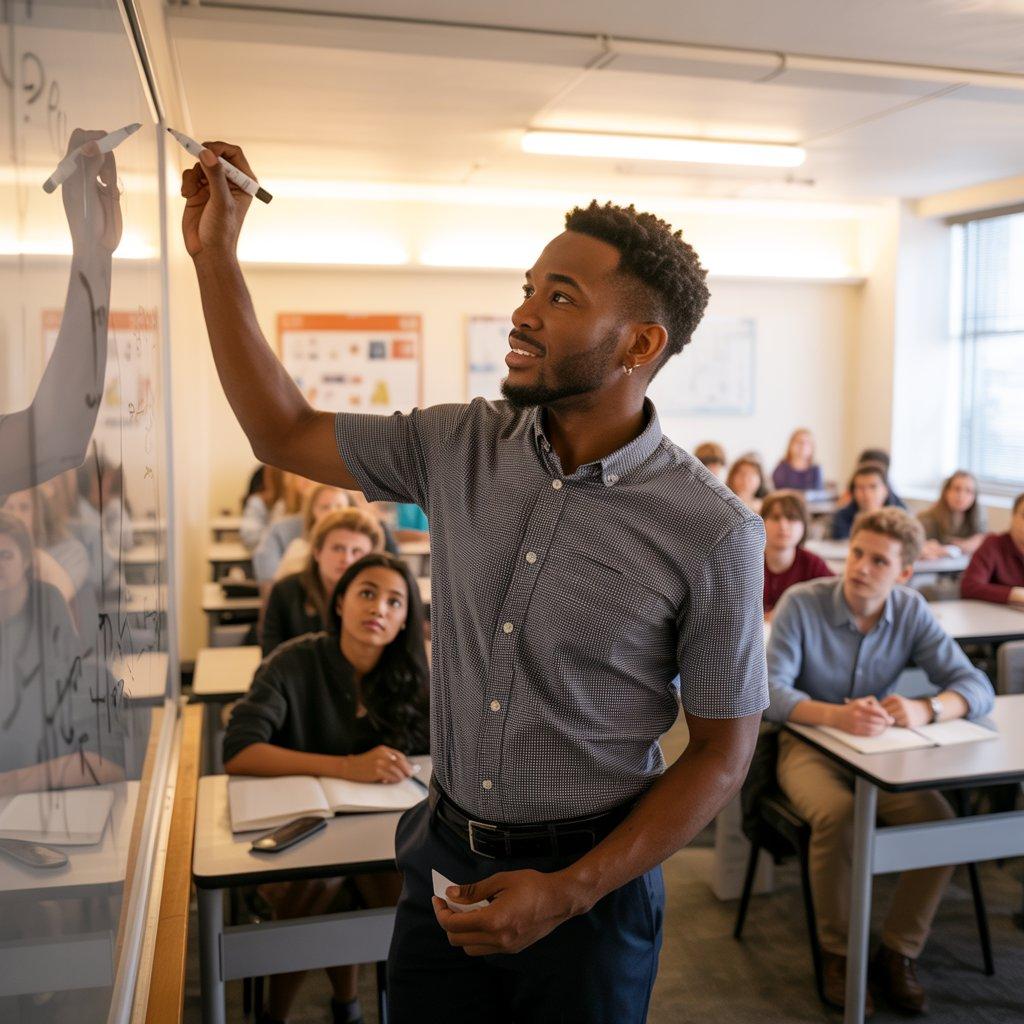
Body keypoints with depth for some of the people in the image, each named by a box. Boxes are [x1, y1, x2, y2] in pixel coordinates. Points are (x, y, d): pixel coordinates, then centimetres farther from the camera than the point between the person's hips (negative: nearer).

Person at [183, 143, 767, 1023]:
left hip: (590, 880, -4)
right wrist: (215, 254, -1)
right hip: (444, 861, 4)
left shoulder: (713, 531, -18)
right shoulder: (462, 447, -6)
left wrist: (568, 894, -17)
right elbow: (285, 433, 4)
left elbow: (724, 752, -11)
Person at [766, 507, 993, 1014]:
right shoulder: (802, 602, -17)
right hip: (809, 746, -3)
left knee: (940, 820, -22)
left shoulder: (912, 611, -7)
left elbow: (977, 687, -10)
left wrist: (924, 709, -32)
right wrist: (836, 716, -42)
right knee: (836, 815, -33)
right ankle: (838, 952, -7)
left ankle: (897, 953, 0)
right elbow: (769, 691, -24)